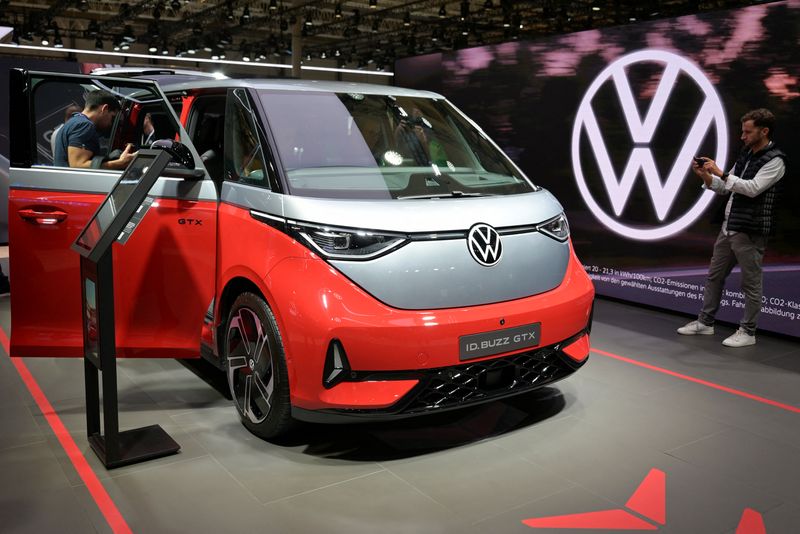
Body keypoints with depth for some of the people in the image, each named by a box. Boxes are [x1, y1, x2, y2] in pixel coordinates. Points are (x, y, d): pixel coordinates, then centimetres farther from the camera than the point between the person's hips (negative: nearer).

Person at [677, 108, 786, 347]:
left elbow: (753, 188, -23)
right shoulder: (745, 154, 13)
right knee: (714, 276, 13)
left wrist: (720, 172, -21)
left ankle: (747, 332, 12)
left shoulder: (775, 160, -11)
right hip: (728, 227, 8)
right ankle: (705, 322, 24)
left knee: (750, 283, 2)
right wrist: (705, 175, -1)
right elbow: (722, 188, 16)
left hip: (750, 232, -8)